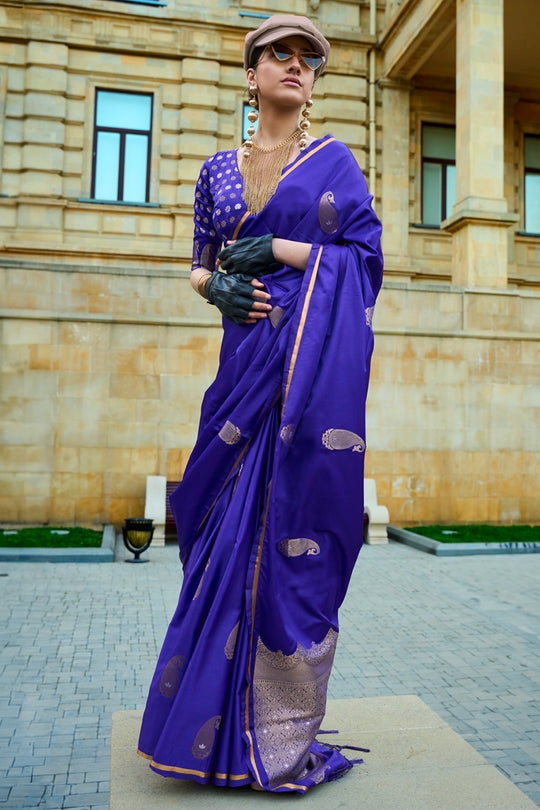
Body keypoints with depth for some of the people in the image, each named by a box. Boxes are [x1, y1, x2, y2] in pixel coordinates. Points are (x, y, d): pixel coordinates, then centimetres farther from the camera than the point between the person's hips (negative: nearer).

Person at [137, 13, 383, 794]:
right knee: (231, 522, 2)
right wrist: (218, 285, -5)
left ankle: (284, 733, 7)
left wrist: (274, 249, -8)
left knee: (291, 525, -7)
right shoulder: (220, 168, 19)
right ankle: (227, 723, 17)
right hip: (249, 355, 4)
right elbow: (200, 264, 18)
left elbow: (366, 254, 1)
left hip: (315, 357, -3)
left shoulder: (335, 160, 9)